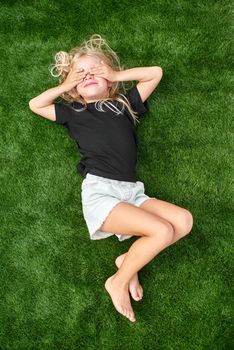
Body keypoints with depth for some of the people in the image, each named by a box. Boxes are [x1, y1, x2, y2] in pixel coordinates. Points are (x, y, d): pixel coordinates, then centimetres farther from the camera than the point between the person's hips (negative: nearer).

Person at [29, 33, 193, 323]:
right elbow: (34, 105, 17)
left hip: (132, 192, 4)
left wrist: (117, 75, 15)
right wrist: (65, 85, 14)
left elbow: (156, 72, 22)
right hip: (99, 191, -4)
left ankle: (128, 260, -1)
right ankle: (118, 282, -2)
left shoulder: (125, 103, 20)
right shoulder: (72, 112, 17)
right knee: (162, 231, -22)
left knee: (184, 220, -16)